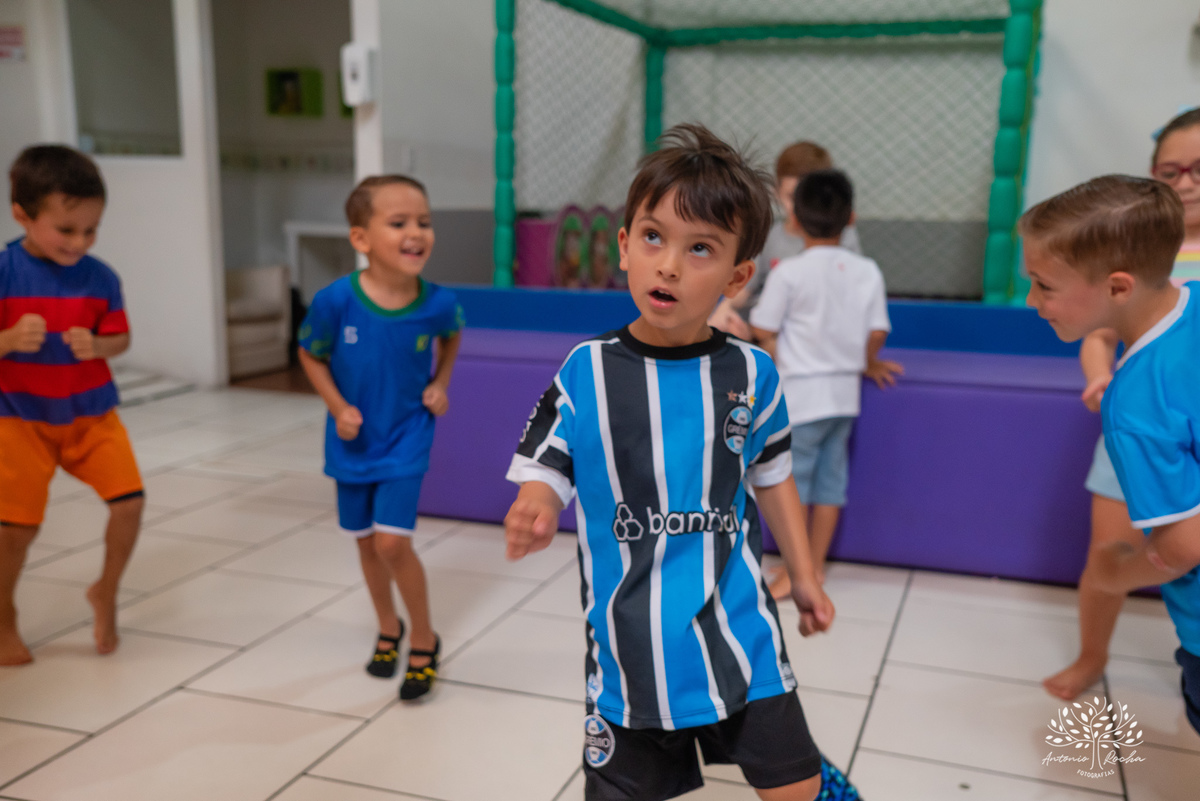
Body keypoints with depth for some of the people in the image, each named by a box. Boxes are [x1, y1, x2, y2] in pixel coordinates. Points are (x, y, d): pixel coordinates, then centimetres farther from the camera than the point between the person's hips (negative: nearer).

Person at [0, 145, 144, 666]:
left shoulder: (100, 278, -6)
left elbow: (121, 339, 2)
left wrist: (96, 345, -19)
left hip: (91, 413, 2)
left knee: (129, 500, -9)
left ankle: (105, 592, 17)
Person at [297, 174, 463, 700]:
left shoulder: (437, 303, -18)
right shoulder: (335, 301, -21)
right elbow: (311, 355, -2)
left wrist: (440, 382, -4)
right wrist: (338, 408, -12)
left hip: (406, 439, -2)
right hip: (354, 439, 2)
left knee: (393, 542, -11)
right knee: (366, 541, 16)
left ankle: (424, 640, 13)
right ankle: (388, 629, 40)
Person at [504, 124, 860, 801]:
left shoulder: (751, 374, -4)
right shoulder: (586, 373, -9)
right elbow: (544, 477, -8)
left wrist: (805, 578, 15)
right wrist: (531, 519, -30)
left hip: (737, 632, 1)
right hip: (629, 646, 0)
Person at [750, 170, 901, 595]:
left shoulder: (789, 272, -12)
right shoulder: (867, 271, 0)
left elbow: (763, 330, -10)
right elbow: (877, 332, 0)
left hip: (800, 394, -5)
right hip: (844, 392, 5)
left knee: (792, 482, 4)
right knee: (831, 480, 13)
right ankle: (816, 565, 23)